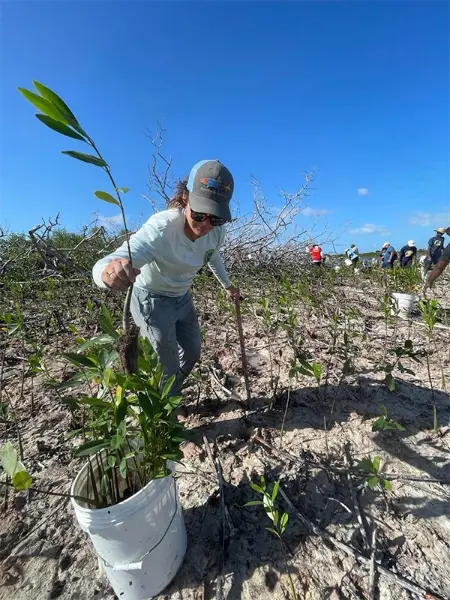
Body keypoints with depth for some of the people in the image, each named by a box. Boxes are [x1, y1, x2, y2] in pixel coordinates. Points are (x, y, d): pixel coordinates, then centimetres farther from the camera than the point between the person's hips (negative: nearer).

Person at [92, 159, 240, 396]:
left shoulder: (216, 230, -16)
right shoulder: (160, 229, -36)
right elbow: (102, 266, -46)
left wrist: (227, 284, 20)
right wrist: (110, 271, -70)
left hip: (182, 298, 7)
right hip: (152, 301, -7)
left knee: (192, 354, 20)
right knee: (167, 370, 0)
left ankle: (169, 398, 49)